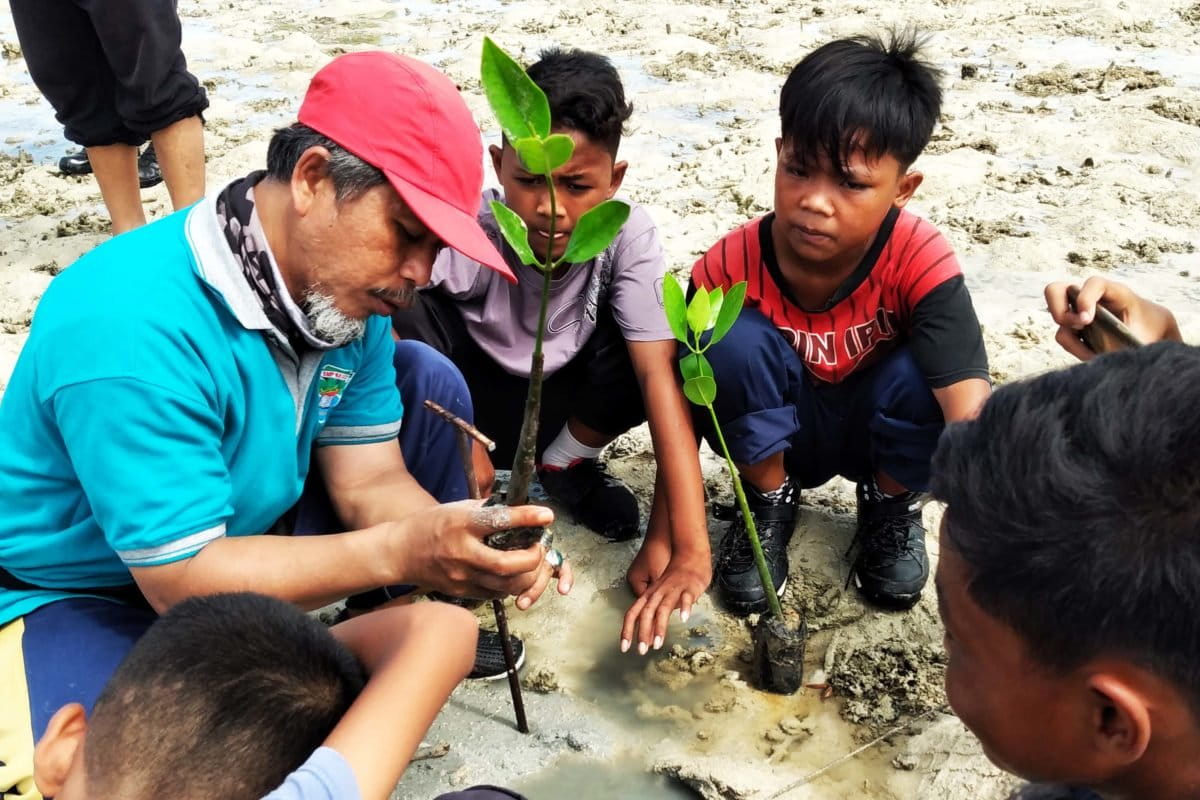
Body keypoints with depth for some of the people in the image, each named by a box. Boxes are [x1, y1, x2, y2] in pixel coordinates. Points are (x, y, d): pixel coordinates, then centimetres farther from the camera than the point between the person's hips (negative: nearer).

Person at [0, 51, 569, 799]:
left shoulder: (345, 288, -12)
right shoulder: (129, 327, -36)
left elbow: (371, 481, -10)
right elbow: (184, 581, -32)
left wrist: (450, 545, -31)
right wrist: (401, 552, -42)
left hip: (242, 532, 7)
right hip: (79, 594, -6)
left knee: (426, 380, -4)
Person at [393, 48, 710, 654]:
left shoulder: (627, 234, -25)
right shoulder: (471, 230, -30)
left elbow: (661, 376, -32)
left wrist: (689, 549, -38)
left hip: (554, 403, 3)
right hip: (465, 395, -2)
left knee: (655, 350, -28)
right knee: (404, 315, -33)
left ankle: (564, 467, 3)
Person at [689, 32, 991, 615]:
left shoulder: (921, 265, -29)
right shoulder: (728, 268, -26)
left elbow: (972, 415, -39)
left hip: (879, 432, 0)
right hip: (775, 433, 1)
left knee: (925, 375, -33)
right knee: (735, 341, -30)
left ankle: (891, 503, 2)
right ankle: (770, 500, -2)